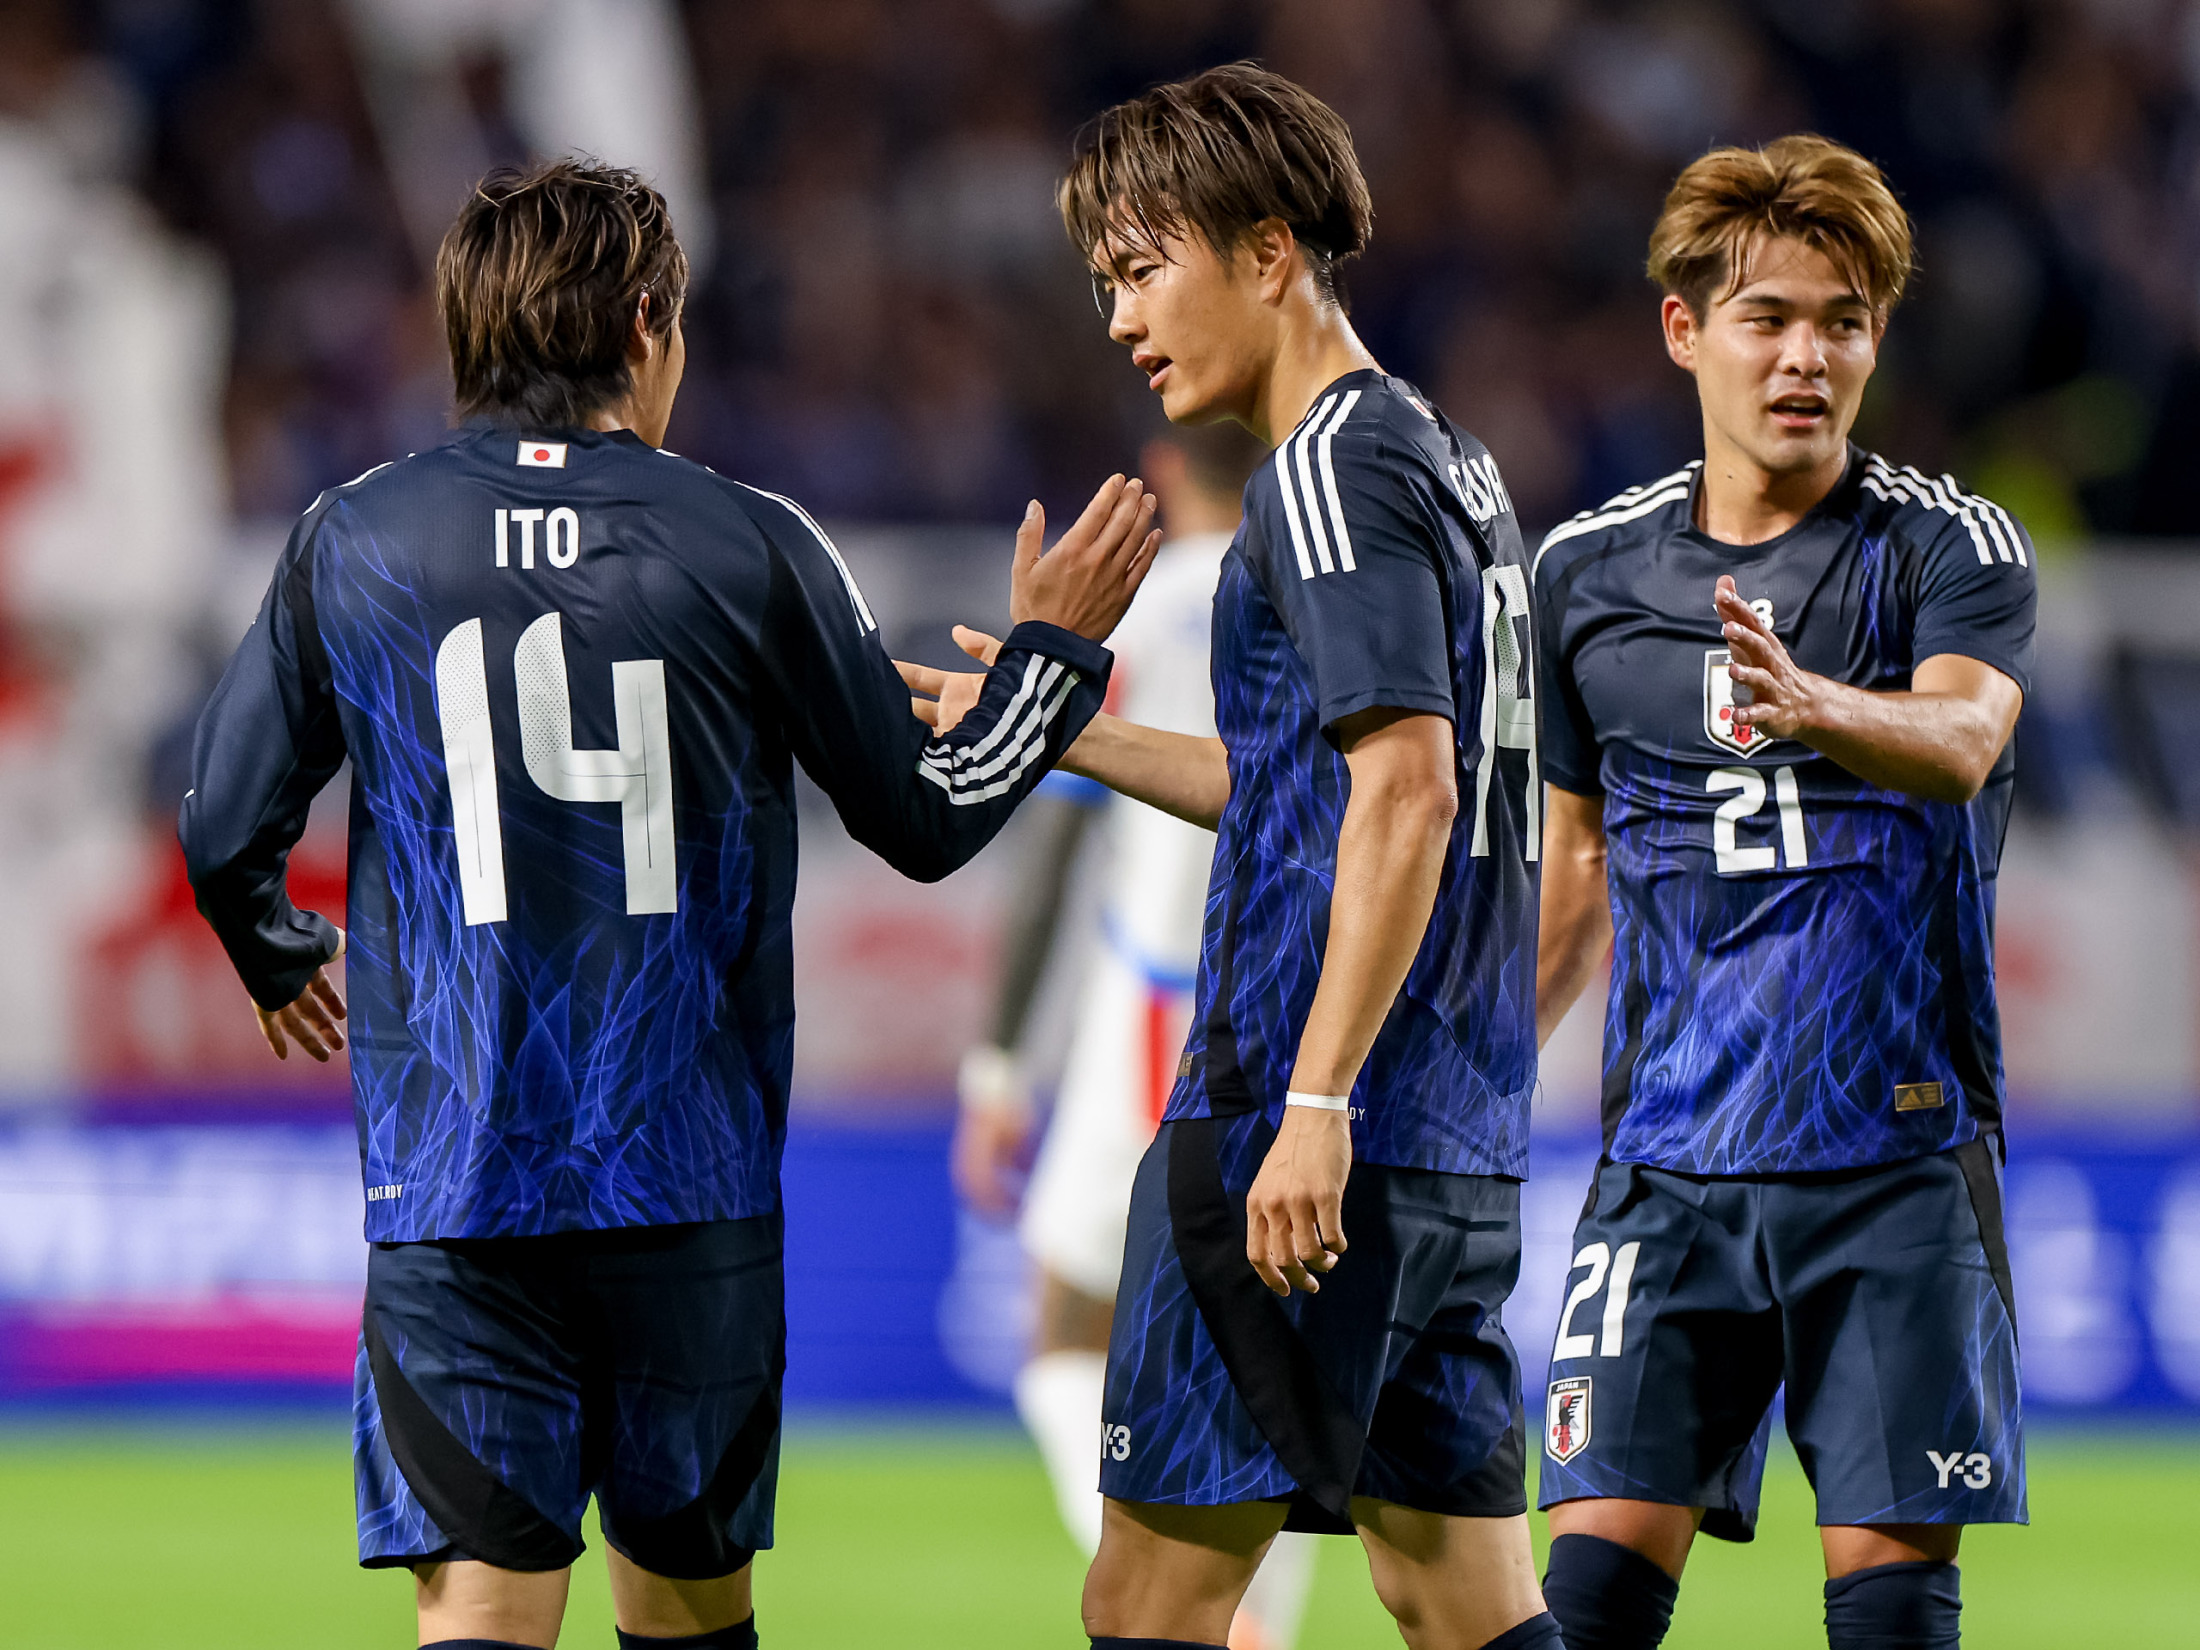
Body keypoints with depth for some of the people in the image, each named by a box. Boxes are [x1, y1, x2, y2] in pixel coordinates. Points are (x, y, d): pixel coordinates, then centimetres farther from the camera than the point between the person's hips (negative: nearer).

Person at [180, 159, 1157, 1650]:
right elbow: (927, 820, 7)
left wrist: (281, 960, 28)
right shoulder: (749, 548, -1)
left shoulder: (348, 546, 1)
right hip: (692, 1183, 0)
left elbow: (226, 834, 6)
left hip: (450, 1178, 0)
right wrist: (1053, 650, 23)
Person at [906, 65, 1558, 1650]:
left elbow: (1407, 791, -20)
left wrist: (1313, 1105, -24)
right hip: (1460, 1153, 9)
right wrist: (1078, 735, 29)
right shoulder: (1452, 463, 18)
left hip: (1319, 1134, -9)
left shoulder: (1336, 465, -10)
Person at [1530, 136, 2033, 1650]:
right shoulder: (1588, 572, 9)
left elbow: (1961, 741, -23)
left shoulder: (1951, 545, -2)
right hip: (1672, 1162, 3)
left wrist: (1819, 707, -44)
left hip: (1899, 1155, -2)